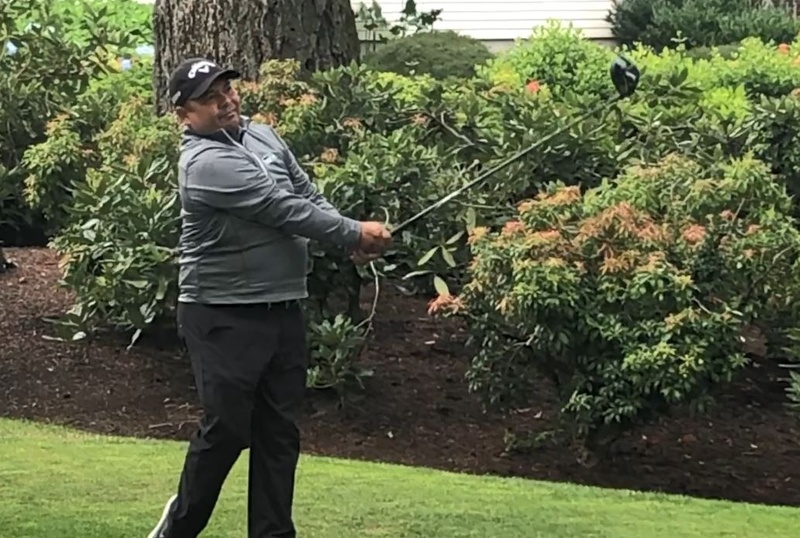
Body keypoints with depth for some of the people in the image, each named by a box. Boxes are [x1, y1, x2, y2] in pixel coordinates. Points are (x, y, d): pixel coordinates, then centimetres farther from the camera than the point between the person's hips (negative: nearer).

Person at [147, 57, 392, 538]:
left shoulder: (264, 136, 11)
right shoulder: (204, 163, -17)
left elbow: (309, 196, 13)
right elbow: (281, 208, -19)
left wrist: (352, 243, -5)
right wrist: (355, 232, -13)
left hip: (285, 309, 8)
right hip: (225, 317, -7)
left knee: (280, 432, 7)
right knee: (226, 430, -4)